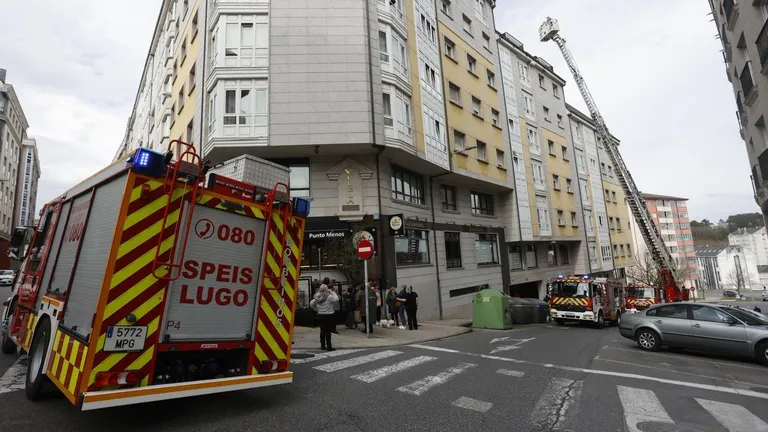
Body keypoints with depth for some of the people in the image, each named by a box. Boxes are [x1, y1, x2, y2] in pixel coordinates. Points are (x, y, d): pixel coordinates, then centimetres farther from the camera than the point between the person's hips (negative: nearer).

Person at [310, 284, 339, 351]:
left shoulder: (317, 297, 3)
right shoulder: (329, 297, -17)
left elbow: (311, 304, 10)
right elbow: (336, 299, -19)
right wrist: (332, 292, -9)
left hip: (320, 316, 6)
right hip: (328, 316, -6)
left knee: (322, 331, 15)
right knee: (328, 331, -1)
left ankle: (322, 346, 23)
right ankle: (328, 346, 4)